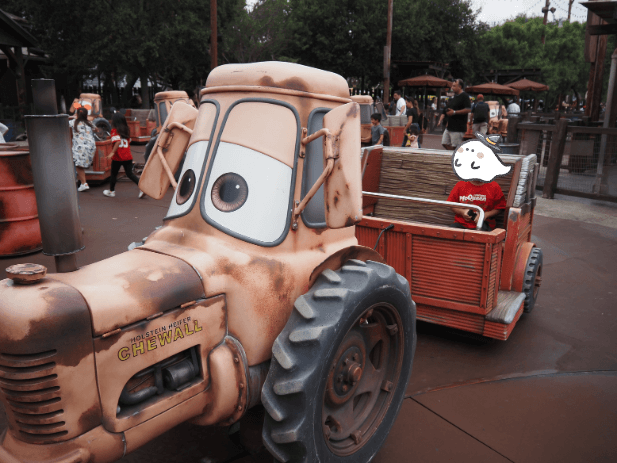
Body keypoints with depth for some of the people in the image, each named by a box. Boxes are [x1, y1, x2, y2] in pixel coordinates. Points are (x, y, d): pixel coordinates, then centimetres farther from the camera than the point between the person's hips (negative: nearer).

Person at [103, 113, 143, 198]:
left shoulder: (114, 130, -10)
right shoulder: (126, 130, 8)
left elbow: (118, 141, -24)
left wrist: (112, 152, -25)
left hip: (118, 157, -5)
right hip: (128, 156, 5)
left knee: (114, 174, 12)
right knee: (130, 174, 6)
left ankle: (111, 191, 26)